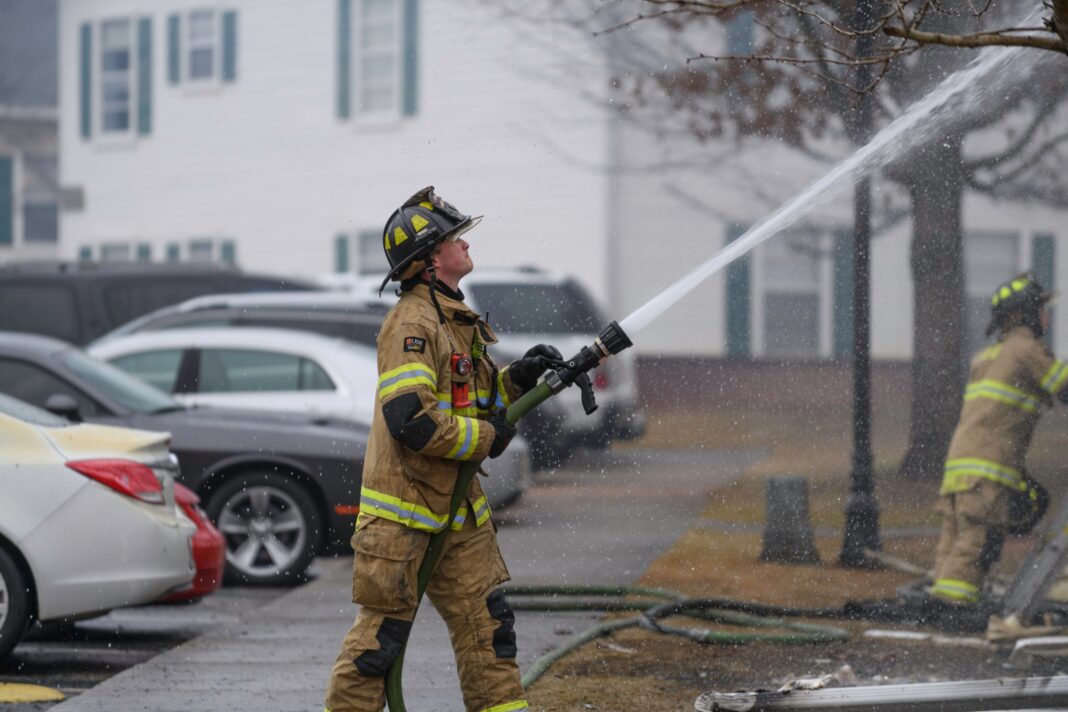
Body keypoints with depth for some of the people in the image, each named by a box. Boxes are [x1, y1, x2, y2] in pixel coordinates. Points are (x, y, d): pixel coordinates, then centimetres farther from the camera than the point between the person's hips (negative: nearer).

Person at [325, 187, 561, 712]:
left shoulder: (456, 321, 16)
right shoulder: (412, 323, -16)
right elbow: (411, 419, -26)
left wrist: (517, 378, 7)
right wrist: (488, 437, -16)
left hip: (458, 509, 9)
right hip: (404, 510, -9)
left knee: (486, 621, 7)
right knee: (382, 629, -3)